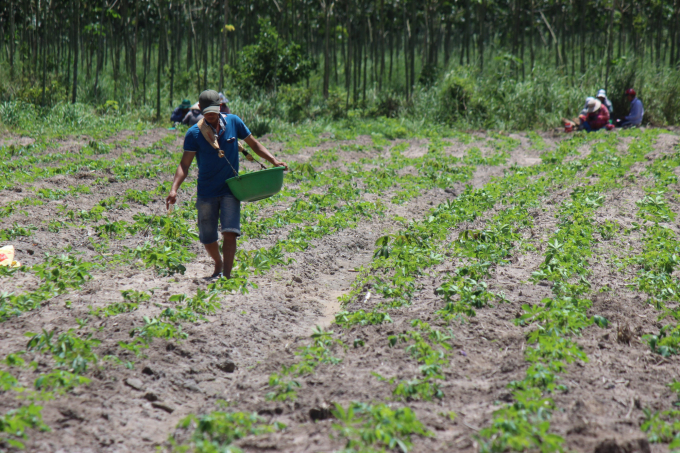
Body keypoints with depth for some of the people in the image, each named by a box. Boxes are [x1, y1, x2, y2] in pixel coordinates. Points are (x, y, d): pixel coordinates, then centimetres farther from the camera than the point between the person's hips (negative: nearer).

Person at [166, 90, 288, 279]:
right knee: (207, 238, 8)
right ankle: (218, 264, 37)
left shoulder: (233, 122, -2)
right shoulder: (194, 133, -7)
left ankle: (227, 275, -15)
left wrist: (273, 160, -3)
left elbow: (253, 144, 10)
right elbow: (185, 164, -9)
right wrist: (174, 189, -23)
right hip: (206, 191, 0)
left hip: (230, 189, 0)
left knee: (229, 232, -16)